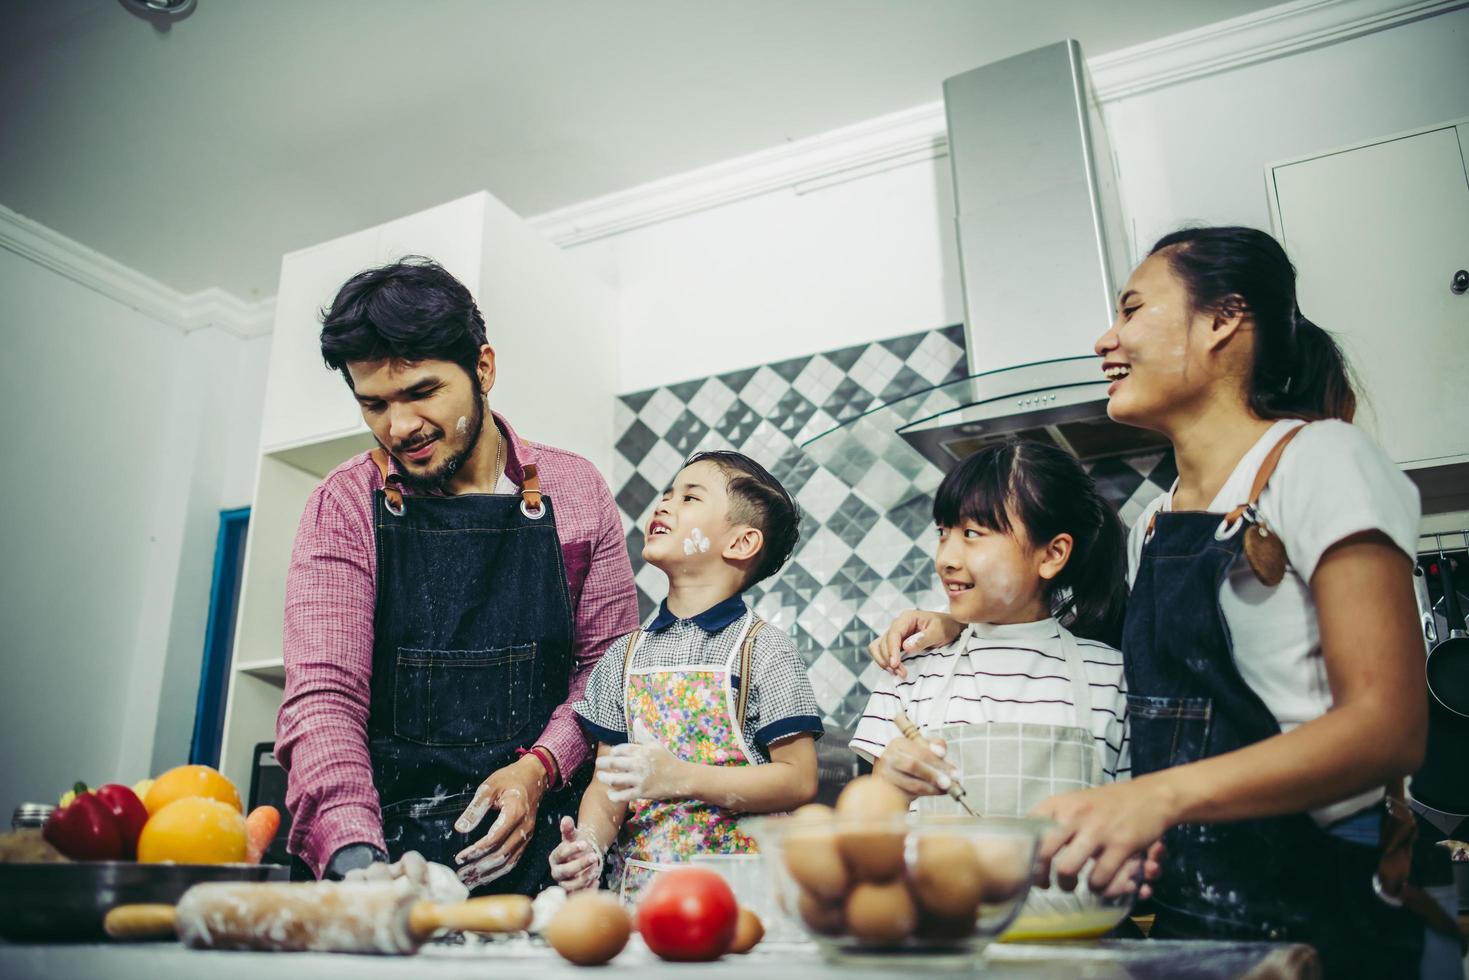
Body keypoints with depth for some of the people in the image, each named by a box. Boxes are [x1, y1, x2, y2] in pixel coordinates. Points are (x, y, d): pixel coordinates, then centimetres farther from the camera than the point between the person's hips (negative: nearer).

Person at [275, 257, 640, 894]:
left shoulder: (575, 491, 4)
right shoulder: (345, 506, 1)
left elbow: (606, 665, 8)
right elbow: (323, 692, -8)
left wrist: (538, 769, -8)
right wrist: (353, 853, -24)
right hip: (384, 838, 0)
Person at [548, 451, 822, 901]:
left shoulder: (763, 649, -4)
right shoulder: (625, 656, 11)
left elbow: (799, 780, -8)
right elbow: (607, 781, 12)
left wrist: (679, 778, -16)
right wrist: (589, 843, -8)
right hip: (634, 878, 4)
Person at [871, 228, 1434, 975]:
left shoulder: (1316, 459, -8)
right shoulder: (1153, 524, 12)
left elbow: (1388, 726, -16)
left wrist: (1165, 794, -30)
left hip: (1310, 916, -5)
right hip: (1172, 908, 6)